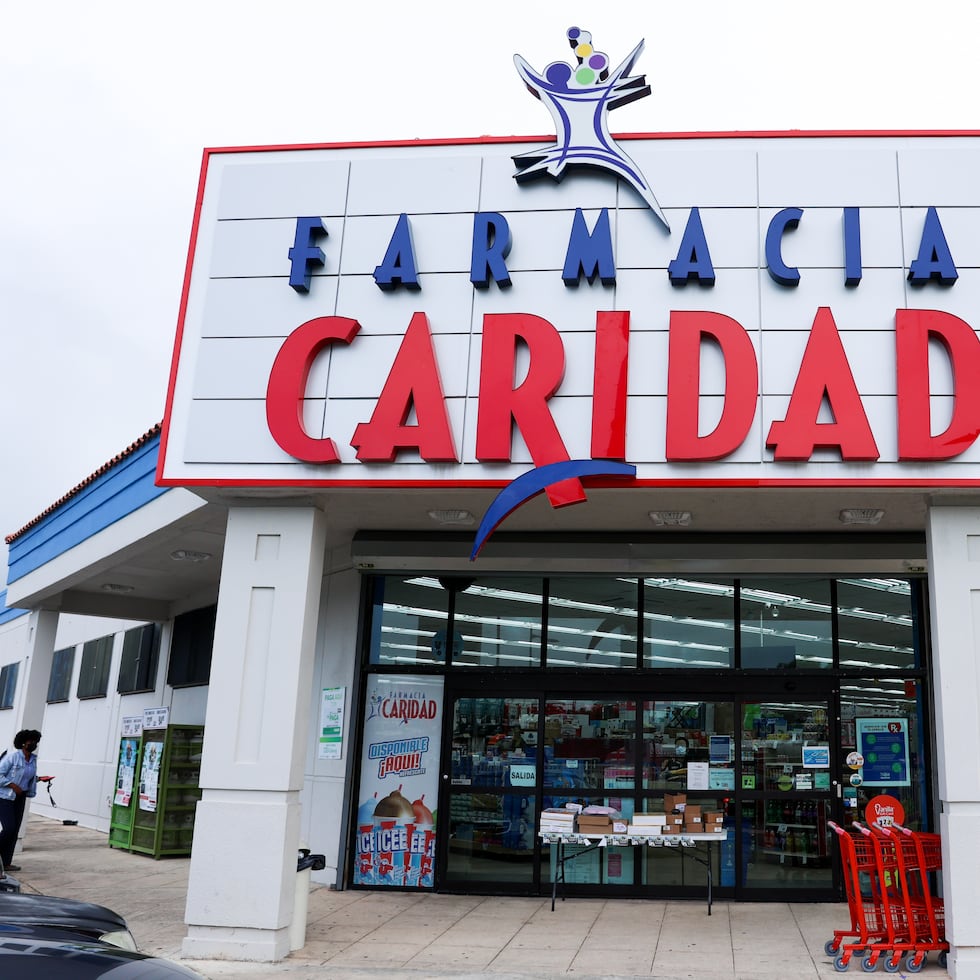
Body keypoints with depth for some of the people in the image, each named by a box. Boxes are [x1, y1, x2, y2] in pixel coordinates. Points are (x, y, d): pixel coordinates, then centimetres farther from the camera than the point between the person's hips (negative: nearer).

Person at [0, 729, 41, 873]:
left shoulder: (33, 759, 5)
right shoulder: (13, 756, -16)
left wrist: (38, 779, 1)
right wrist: (13, 786, -21)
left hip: (20, 798, 6)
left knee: (15, 830, 4)